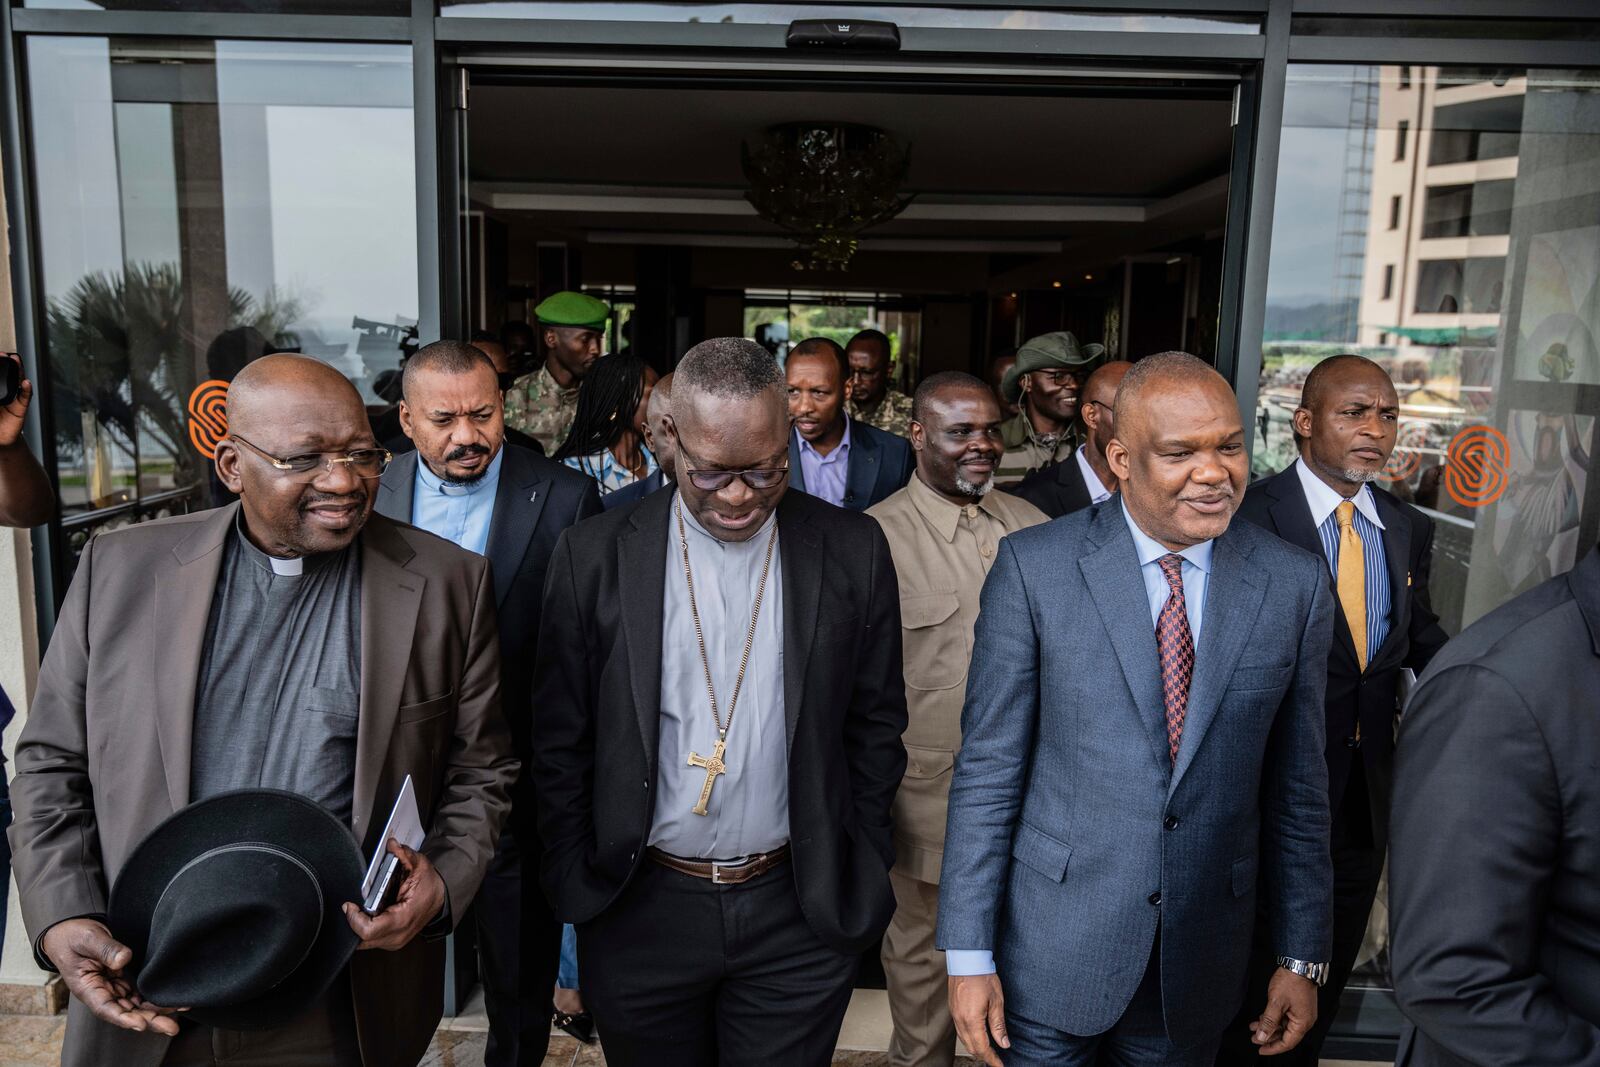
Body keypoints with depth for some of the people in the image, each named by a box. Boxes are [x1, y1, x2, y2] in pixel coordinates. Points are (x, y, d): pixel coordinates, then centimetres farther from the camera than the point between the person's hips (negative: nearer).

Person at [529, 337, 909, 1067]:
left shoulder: (852, 552, -6)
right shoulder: (594, 557, -7)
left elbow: (876, 724, 2)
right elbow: (560, 743, 0)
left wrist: (852, 875, 3)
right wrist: (578, 895, 1)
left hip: (803, 916, 0)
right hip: (640, 915, 1)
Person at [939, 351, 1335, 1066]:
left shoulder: (1296, 584, -3)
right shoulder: (1034, 566, -11)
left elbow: (1296, 784, 3)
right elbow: (988, 765, -9)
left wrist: (1302, 956, 7)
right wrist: (969, 954, -9)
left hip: (1200, 965, 2)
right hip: (1051, 952, -2)